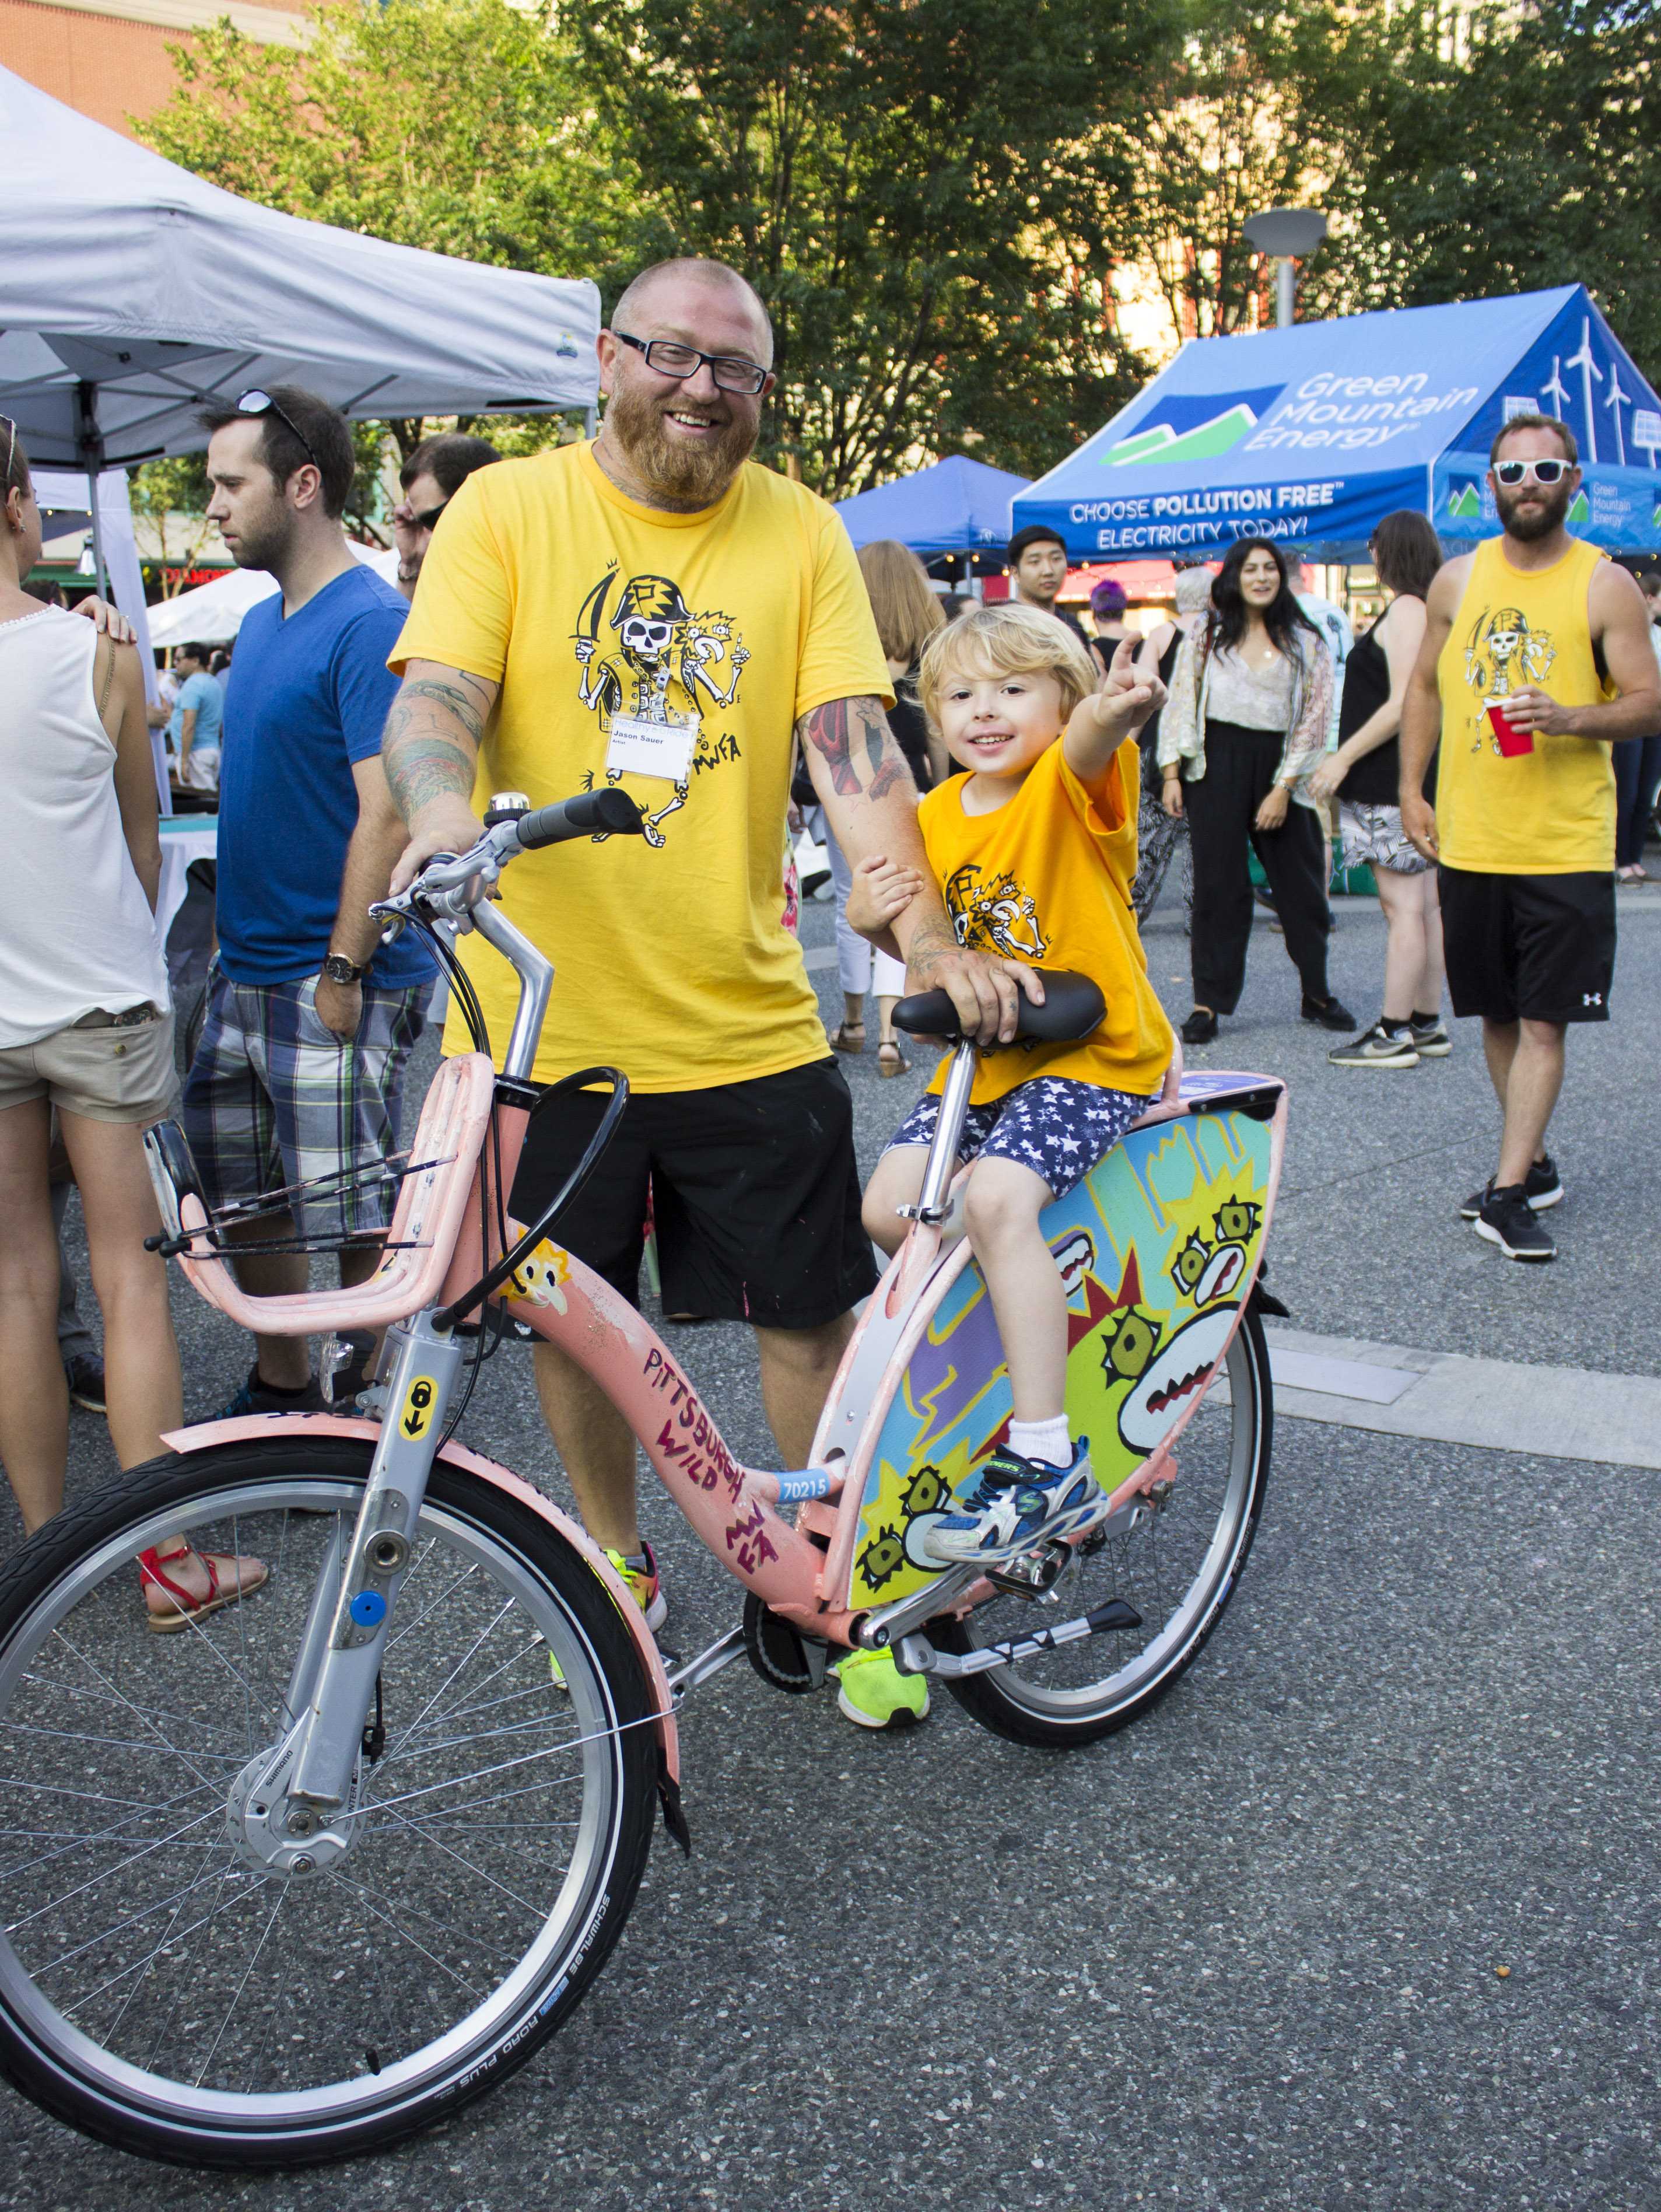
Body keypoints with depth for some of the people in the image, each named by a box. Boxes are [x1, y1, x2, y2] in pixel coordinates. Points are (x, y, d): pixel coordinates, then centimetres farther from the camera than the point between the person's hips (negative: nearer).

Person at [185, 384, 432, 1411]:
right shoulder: (261, 622, 15)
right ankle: (282, 1389, 32)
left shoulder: (372, 624, -14)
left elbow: (386, 814, -19)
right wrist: (231, 936, 19)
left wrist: (342, 969, -20)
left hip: (334, 986, -9)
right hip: (245, 976, 9)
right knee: (242, 1198, 16)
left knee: (357, 1217, -2)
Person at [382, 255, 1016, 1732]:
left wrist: (929, 939, -20)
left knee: (809, 1316, 7)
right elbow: (435, 698, -10)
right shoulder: (507, 511, 0)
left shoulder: (802, 533, 2)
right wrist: (446, 811, -33)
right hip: (544, 1016, 0)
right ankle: (617, 1563, 38)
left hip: (748, 1023, 1)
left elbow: (854, 750, -6)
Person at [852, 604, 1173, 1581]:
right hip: (982, 1059, 7)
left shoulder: (1073, 786, -11)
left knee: (997, 1197, -28)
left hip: (1092, 1055, -7)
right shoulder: (937, 818, 8)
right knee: (890, 1207, -9)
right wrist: (872, 910, -7)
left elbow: (1090, 742, -36)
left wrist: (1115, 710, -61)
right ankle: (997, 1332, 21)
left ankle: (1049, 1464, -21)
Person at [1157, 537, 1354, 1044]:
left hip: (1277, 767, 1)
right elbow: (1179, 707, 6)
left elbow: (1312, 721, 3)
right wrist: (1172, 775, -3)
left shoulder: (1304, 644, 7)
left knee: (1299, 881, 5)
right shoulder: (1207, 636, 8)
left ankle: (1317, 993, 20)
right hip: (1215, 765, -1)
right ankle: (1208, 1002, 3)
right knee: (1218, 883, -2)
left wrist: (1283, 788, -6)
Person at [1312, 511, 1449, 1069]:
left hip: (1395, 777, -10)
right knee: (1424, 902, 11)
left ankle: (1395, 1034, -7)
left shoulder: (1405, 609, -12)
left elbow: (1403, 704, -20)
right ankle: (1427, 1023, 17)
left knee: (1402, 904, -9)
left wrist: (1343, 757, -17)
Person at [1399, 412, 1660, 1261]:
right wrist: (1412, 791, 8)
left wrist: (1571, 717, -22)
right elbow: (1425, 687, 17)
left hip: (1567, 848, -4)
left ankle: (1509, 1194, -3)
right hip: (1468, 841, 4)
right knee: (1498, 1016, 12)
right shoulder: (1458, 580, 8)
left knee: (1544, 1022, -5)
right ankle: (1532, 1163, 27)